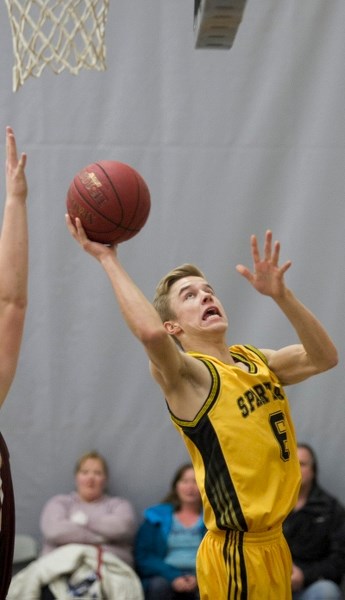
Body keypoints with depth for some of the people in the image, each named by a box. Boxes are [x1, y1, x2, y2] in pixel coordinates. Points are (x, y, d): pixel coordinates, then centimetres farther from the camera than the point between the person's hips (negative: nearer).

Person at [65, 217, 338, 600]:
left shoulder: (256, 361, 10)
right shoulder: (184, 375, -14)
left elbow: (323, 358, 5)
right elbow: (151, 333, -34)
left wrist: (281, 295, -6)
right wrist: (108, 258, -25)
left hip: (273, 542, 7)